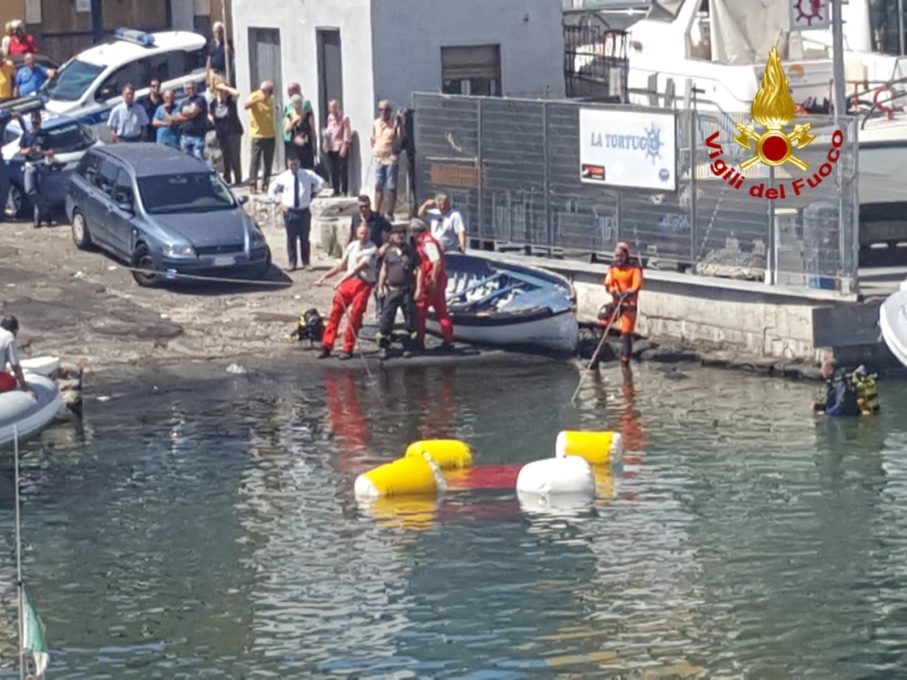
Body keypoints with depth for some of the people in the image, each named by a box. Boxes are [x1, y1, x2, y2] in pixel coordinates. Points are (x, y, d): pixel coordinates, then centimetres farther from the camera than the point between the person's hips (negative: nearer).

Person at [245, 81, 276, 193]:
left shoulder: (270, 99, 11)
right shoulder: (254, 96, -8)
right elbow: (246, 106, -28)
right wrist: (258, 99, -42)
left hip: (270, 134, 6)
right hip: (258, 134, -6)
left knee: (269, 161, 7)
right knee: (255, 160, -7)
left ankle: (266, 184, 13)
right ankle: (253, 185, -7)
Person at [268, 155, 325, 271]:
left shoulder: (308, 175, 0)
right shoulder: (283, 177, 1)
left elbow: (321, 183, 13)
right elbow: (271, 190, 14)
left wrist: (312, 194, 6)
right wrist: (279, 202, 4)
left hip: (304, 211, 0)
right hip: (289, 211, 0)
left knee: (304, 238, 3)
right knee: (291, 238, 1)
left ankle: (306, 263, 11)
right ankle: (292, 263, 9)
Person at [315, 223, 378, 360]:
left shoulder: (372, 250, -7)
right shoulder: (352, 246, 13)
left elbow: (358, 268, -16)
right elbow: (341, 266, 19)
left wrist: (341, 281, -25)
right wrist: (324, 277, 12)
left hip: (363, 284, -5)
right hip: (348, 282, 5)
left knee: (354, 316, -7)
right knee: (335, 312, -1)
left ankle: (348, 349, 3)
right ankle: (327, 346, 3)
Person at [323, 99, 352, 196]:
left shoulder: (344, 119, -8)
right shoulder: (330, 117, 14)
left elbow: (346, 134, -11)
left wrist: (344, 146, -16)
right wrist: (326, 133, 3)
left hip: (341, 147, -7)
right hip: (331, 147, 7)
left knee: (342, 170, -5)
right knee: (333, 170, 9)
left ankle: (344, 191, -1)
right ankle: (336, 190, 17)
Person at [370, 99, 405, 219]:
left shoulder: (394, 123, -5)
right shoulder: (376, 124, 10)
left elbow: (401, 139, -17)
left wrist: (400, 124, -26)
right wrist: (373, 149, 10)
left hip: (391, 159, -5)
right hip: (379, 159, 5)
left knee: (391, 187, -2)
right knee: (378, 187, 11)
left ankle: (390, 214, 4)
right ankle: (376, 213, 19)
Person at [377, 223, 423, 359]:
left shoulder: (411, 251, 3)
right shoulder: (389, 251, 8)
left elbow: (419, 270, 3)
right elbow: (384, 270, 13)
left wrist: (418, 289, -5)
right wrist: (380, 287, 6)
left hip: (407, 290, -1)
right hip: (391, 290, 1)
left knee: (410, 319, 2)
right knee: (386, 318, -5)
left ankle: (408, 347, 12)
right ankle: (384, 347, 0)